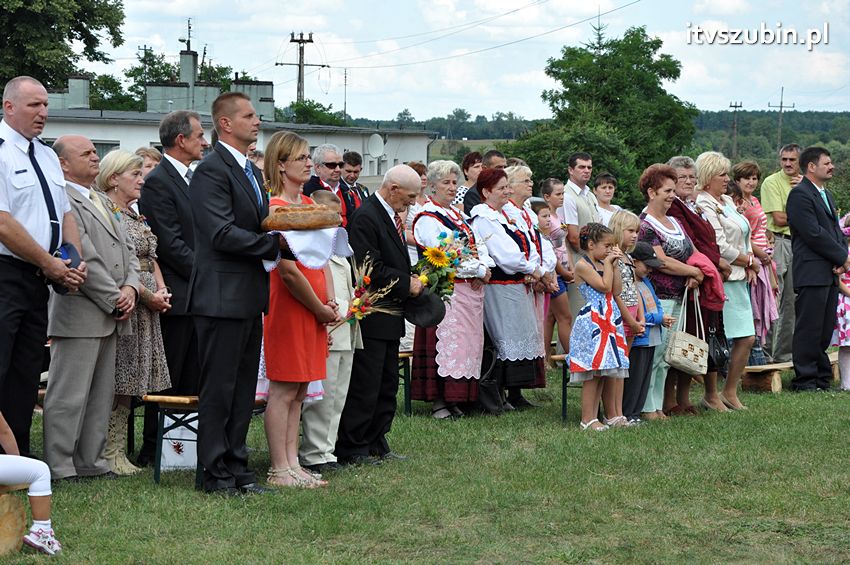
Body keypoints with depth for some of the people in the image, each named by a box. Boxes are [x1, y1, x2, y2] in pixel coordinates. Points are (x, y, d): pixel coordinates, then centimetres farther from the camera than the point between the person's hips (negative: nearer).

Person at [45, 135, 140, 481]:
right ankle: (59, 469, -1)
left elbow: (127, 249, 18)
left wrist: (130, 287, 0)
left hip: (110, 318, 9)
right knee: (68, 396, -5)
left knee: (101, 395, 13)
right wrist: (115, 300, -13)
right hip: (79, 315, -9)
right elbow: (84, 259, -18)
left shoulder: (103, 201, 20)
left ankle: (90, 461, 19)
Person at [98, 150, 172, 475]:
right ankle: (108, 452, -3)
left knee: (128, 383, 8)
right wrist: (149, 296, -15)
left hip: (144, 309, 9)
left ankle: (118, 449, 12)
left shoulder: (134, 216, 18)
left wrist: (162, 289, 0)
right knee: (114, 382, -7)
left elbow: (150, 258, 18)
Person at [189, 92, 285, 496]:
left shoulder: (251, 171, 18)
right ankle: (216, 474, 2)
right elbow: (223, 234, -21)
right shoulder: (212, 170, -13)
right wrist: (276, 243, -17)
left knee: (243, 388, 13)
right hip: (223, 296, -10)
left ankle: (236, 467, 19)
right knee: (219, 388, -3)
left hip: (250, 296, 10)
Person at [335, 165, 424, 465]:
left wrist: (410, 280, 6)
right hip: (372, 315, -10)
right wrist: (407, 284, -14)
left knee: (387, 385, 14)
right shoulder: (366, 217, -18)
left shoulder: (392, 216, 13)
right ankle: (351, 449, 1)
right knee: (365, 386, -5)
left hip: (390, 317, 10)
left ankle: (376, 444, 22)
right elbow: (370, 270, -22)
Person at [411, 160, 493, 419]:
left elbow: (479, 247, 16)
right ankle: (438, 401, -3)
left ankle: (453, 398, 14)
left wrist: (484, 267, -5)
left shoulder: (458, 215, 19)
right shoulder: (427, 219, -8)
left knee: (467, 343, 7)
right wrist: (478, 270, -13)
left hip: (470, 290, 8)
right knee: (445, 342, -9)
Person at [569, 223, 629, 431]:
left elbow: (616, 290, 10)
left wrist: (614, 264, 8)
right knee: (592, 371, -9)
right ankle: (587, 419, -5)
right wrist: (607, 263, -5)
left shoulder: (603, 264, 18)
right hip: (591, 322, -8)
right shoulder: (582, 265, -8)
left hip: (608, 322, 8)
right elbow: (604, 286, -15)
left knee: (602, 372, 9)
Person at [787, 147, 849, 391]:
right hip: (812, 272, -9)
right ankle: (804, 381, -1)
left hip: (830, 273, 9)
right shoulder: (800, 194, -10)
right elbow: (814, 233, -17)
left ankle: (822, 379, 16)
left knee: (825, 329, 10)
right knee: (809, 328, -6)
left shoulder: (826, 194, 21)